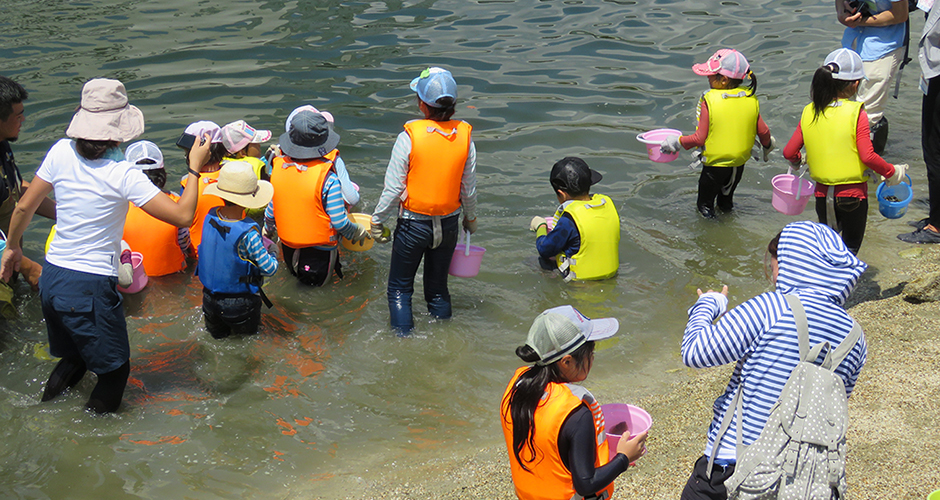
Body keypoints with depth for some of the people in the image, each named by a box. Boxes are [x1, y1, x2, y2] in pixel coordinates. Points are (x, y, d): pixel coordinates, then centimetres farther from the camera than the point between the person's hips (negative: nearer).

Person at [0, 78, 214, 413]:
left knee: (73, 357, 29)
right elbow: (183, 215, -19)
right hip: (91, 288, -7)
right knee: (115, 370, 12)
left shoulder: (62, 152, -2)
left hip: (50, 280, 7)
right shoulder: (123, 175, -18)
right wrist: (195, 169, -8)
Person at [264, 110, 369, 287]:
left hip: (287, 247, 5)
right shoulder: (328, 179, -23)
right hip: (320, 250, -5)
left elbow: (271, 211, 4)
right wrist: (359, 232, 3)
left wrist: (268, 229, 25)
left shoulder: (279, 168, -8)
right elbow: (339, 222, -17)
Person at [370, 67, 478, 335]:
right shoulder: (464, 137, -9)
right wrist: (471, 218, 18)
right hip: (449, 224, 4)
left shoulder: (410, 136, -19)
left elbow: (393, 188, -14)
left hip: (413, 224, -4)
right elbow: (469, 189, 0)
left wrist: (377, 220, 0)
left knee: (400, 288, 13)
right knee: (438, 287, 21)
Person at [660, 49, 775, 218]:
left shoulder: (708, 101, -23)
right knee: (726, 201, 31)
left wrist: (678, 141, -6)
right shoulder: (751, 99, -10)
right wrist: (767, 145, 20)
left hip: (715, 163, -6)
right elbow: (763, 130, -2)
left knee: (704, 202, 18)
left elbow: (700, 139, -22)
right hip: (740, 161, 6)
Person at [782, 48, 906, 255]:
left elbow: (789, 152, 1)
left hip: (823, 192, 4)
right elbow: (868, 157, -17)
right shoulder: (857, 113, -14)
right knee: (851, 246, 12)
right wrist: (892, 172, -1)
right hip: (853, 193, -3)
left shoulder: (809, 113, -2)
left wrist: (798, 160, 24)